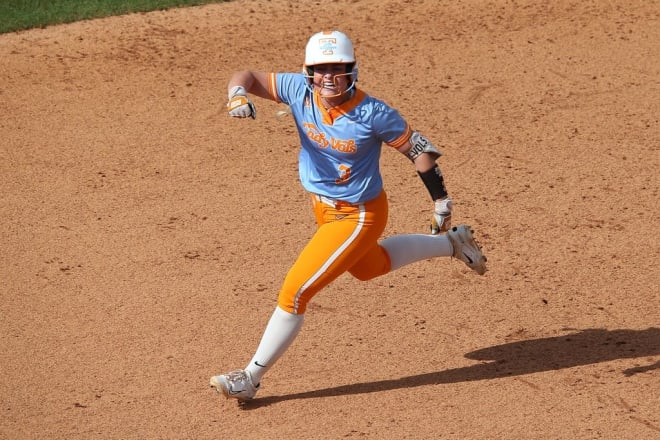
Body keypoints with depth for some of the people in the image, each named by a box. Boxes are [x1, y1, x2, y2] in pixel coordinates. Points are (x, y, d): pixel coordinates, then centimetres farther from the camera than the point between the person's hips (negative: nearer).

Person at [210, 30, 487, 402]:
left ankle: (251, 378, 4)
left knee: (295, 291, -9)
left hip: (358, 216, -7)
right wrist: (238, 95, -36)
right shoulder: (300, 92, -15)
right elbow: (247, 77, -12)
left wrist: (441, 199, -9)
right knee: (369, 267, 34)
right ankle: (450, 244, 54)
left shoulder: (373, 114, -26)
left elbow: (417, 148, -14)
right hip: (324, 208, 8)